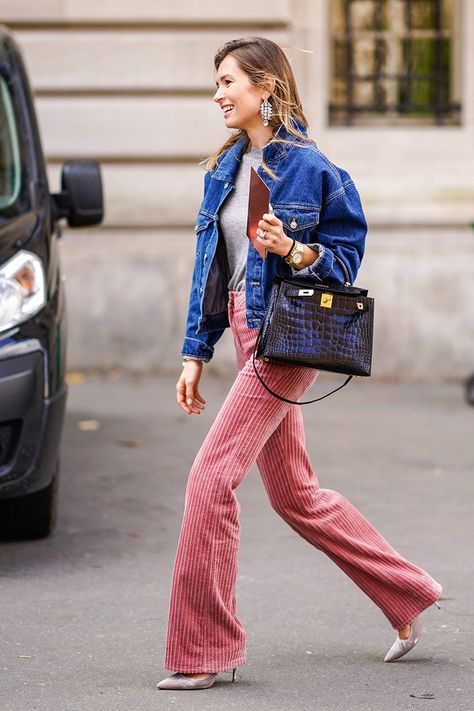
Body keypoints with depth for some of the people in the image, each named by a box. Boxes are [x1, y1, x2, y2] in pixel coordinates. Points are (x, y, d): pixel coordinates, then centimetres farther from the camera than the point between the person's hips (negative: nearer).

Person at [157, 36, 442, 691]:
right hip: (247, 334, 9)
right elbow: (209, 267, 15)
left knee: (211, 478, -13)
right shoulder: (224, 170, 11)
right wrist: (196, 352, 12)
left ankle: (203, 650, -5)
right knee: (295, 495, 14)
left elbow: (346, 256, -5)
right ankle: (407, 598, 30)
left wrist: (295, 253, -23)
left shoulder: (310, 168, -11)